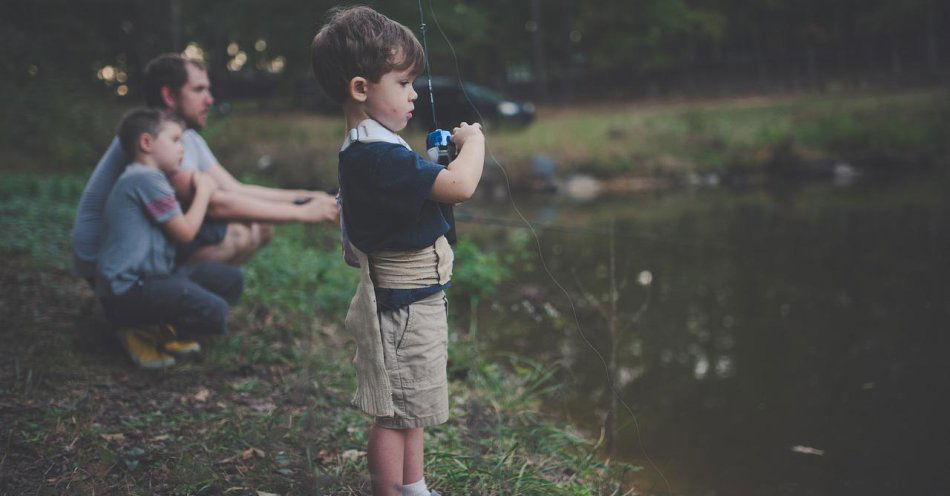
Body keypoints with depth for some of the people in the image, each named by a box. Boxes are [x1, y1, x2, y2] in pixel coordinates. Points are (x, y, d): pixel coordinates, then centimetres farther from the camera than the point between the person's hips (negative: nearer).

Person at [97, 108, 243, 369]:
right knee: (214, 312, -27)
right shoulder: (146, 179, -15)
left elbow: (179, 227, 21)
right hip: (127, 291, -11)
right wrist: (203, 191, 2)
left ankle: (164, 330, 7)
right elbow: (185, 232, -12)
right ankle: (143, 333, -4)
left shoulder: (145, 178, 21)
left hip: (152, 276, 11)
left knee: (230, 279, 8)